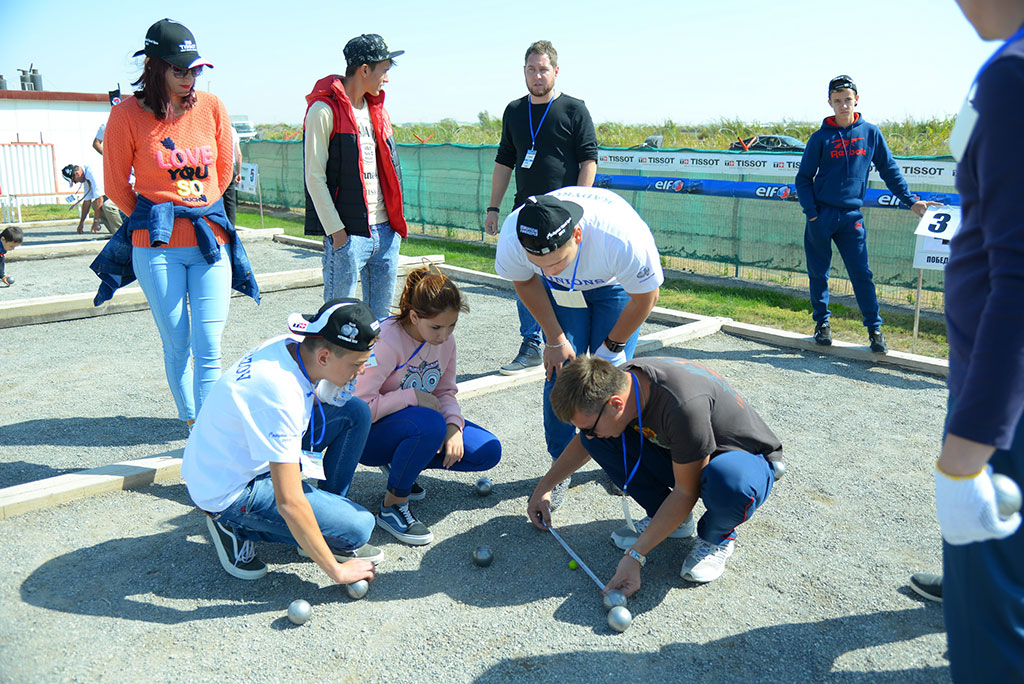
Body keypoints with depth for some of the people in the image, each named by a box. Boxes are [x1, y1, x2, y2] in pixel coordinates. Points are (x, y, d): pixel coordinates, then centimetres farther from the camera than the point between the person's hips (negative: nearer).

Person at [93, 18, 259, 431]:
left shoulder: (211, 108, 3)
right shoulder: (127, 114, -4)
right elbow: (116, 186, 6)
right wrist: (154, 222, 14)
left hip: (210, 239, 2)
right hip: (156, 246, -1)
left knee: (208, 348, -4)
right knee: (176, 346, 6)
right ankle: (191, 427, 23)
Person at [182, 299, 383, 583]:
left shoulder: (293, 346, -11)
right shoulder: (279, 392, -35)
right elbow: (290, 504, -32)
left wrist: (337, 384, -7)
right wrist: (337, 571, -24)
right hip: (228, 491, -9)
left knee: (355, 412, -3)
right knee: (358, 526, -13)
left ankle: (330, 507, 7)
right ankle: (237, 526, -1)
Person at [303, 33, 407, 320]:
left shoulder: (376, 109, 17)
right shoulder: (325, 110, -7)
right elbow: (315, 176, -11)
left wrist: (396, 220, 13)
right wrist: (335, 230, -14)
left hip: (385, 231, 7)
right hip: (347, 233, -7)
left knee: (380, 318, 13)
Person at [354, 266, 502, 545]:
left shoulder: (446, 340, -6)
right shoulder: (387, 341, -27)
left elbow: (445, 391, 5)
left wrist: (454, 425, -14)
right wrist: (413, 396, -27)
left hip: (423, 425, 7)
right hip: (367, 436, -7)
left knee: (488, 451, -7)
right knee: (429, 423, -39)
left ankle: (400, 463, 8)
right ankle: (391, 508, -17)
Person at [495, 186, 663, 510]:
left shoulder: (624, 239, -43)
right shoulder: (511, 238, -35)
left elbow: (645, 297, -21)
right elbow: (525, 281, -9)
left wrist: (611, 346, -10)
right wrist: (555, 339, -8)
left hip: (616, 286, -2)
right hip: (561, 291, 2)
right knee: (559, 371, -7)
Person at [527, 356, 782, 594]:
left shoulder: (683, 406, -39)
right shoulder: (614, 383, -16)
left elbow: (686, 493, -28)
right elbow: (587, 440, 7)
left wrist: (635, 555, -28)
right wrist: (544, 487, 11)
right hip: (678, 459, 6)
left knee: (725, 479, -43)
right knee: (597, 439, -11)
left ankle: (717, 537, -6)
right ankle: (662, 517, 4)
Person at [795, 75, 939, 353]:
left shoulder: (870, 133, 6)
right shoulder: (820, 138, 2)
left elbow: (889, 170, 13)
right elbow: (803, 177, 4)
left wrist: (911, 201, 9)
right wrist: (811, 212, -7)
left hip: (852, 216, 0)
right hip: (821, 216, 0)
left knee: (861, 274, -1)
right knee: (818, 273, 5)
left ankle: (875, 328, 7)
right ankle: (822, 322, 20)